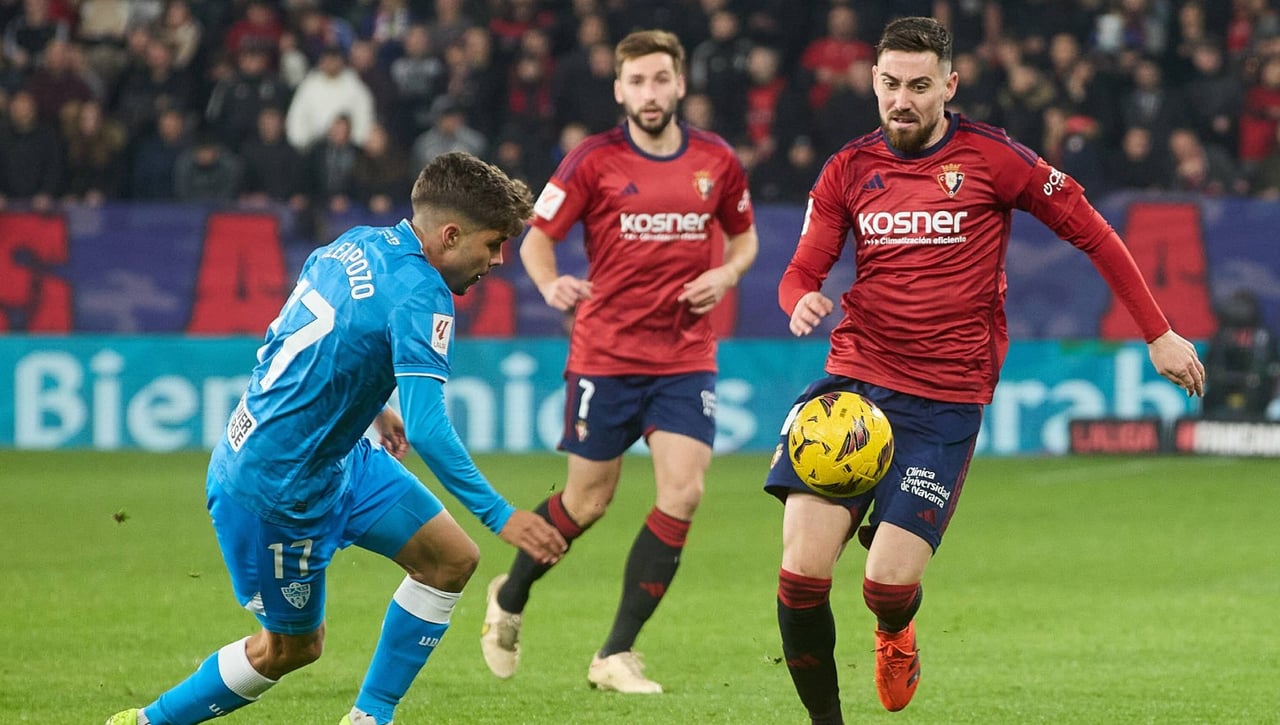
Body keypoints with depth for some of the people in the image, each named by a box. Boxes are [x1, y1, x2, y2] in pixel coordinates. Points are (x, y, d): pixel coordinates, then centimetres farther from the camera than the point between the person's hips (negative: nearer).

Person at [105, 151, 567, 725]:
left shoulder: (358, 244, 2)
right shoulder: (419, 296, -24)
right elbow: (427, 430, -30)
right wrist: (499, 516, -26)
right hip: (278, 485, -9)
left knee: (451, 560, 6)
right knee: (292, 647, 8)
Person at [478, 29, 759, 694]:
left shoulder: (717, 161, 4)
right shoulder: (595, 160, -5)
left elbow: (743, 236, 19)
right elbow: (535, 238, -2)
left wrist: (726, 273, -3)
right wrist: (550, 284, -23)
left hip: (686, 357, 2)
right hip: (605, 355, -2)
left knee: (682, 493, -13)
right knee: (589, 500, 5)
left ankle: (617, 656, -4)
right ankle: (509, 599, 35)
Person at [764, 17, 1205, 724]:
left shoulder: (991, 159, -3)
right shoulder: (849, 169, 7)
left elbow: (1092, 232, 4)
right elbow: (800, 273, 9)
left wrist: (1159, 334, 4)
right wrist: (802, 302, -16)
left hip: (945, 400, -2)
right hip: (854, 378, 3)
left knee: (887, 583, -12)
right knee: (802, 567, -14)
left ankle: (894, 630, 27)